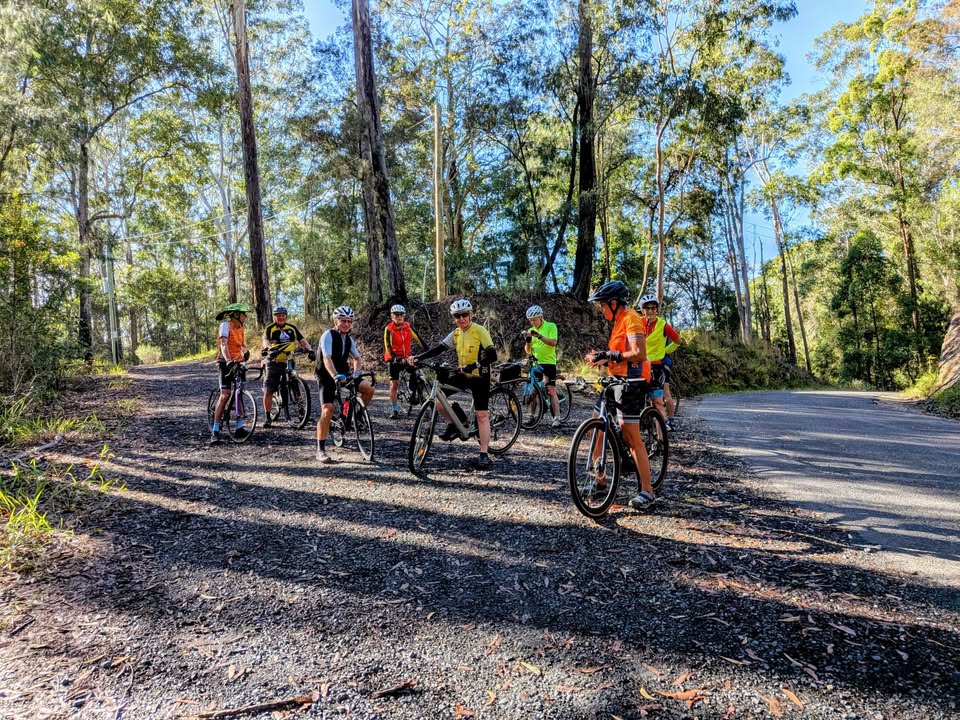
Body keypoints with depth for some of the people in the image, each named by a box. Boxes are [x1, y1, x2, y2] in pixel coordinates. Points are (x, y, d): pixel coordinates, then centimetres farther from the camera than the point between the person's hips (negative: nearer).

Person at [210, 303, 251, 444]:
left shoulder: (240, 328, 11)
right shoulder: (226, 325, -12)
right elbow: (223, 344, -25)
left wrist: (246, 351, 3)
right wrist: (229, 361, -39)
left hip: (238, 362, 7)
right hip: (227, 363, -7)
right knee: (225, 395, -14)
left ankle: (239, 427, 12)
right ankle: (215, 431, -12)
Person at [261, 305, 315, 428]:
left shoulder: (292, 328, 7)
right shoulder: (270, 329, -2)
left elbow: (302, 340, -1)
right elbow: (266, 340, -19)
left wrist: (309, 349, -20)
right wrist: (268, 348, -42)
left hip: (288, 362, 2)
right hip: (274, 363, -2)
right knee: (268, 391, 0)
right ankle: (267, 417, 11)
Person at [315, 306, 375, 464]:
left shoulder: (349, 339, 4)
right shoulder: (328, 335, -18)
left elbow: (357, 358, 12)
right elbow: (327, 359, -31)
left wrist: (356, 372, -9)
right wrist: (335, 376, -46)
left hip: (343, 374, 6)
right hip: (327, 377, -6)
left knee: (369, 389, -11)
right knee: (327, 410, -18)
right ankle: (320, 450, -10)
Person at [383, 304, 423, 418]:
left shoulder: (408, 327, 0)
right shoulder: (389, 329, -9)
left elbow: (418, 339, -1)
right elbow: (388, 346, -16)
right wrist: (394, 358, -29)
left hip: (406, 358, 3)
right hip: (394, 359, -3)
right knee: (394, 384, -4)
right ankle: (394, 409, 3)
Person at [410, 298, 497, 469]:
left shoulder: (480, 331, -14)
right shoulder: (456, 333, 4)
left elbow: (492, 356, -22)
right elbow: (439, 348, 0)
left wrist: (474, 365, -34)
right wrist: (418, 357, -11)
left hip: (479, 377, -6)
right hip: (462, 375, 6)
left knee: (482, 415, -6)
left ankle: (484, 454, 1)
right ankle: (453, 424, 14)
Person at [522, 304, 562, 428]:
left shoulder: (550, 326, -2)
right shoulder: (530, 331, 12)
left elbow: (553, 342, -17)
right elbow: (528, 351, 9)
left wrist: (539, 336, -28)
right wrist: (527, 341, -11)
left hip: (548, 362, -5)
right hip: (535, 364, 5)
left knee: (551, 391, -10)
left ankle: (557, 418, -10)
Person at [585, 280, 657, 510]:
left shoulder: (631, 318, -12)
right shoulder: (618, 321, 18)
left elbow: (639, 354, -23)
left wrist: (610, 355, -23)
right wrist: (602, 358, 7)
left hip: (631, 381, -10)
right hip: (616, 380, 10)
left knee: (631, 436, -9)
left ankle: (647, 491, -2)